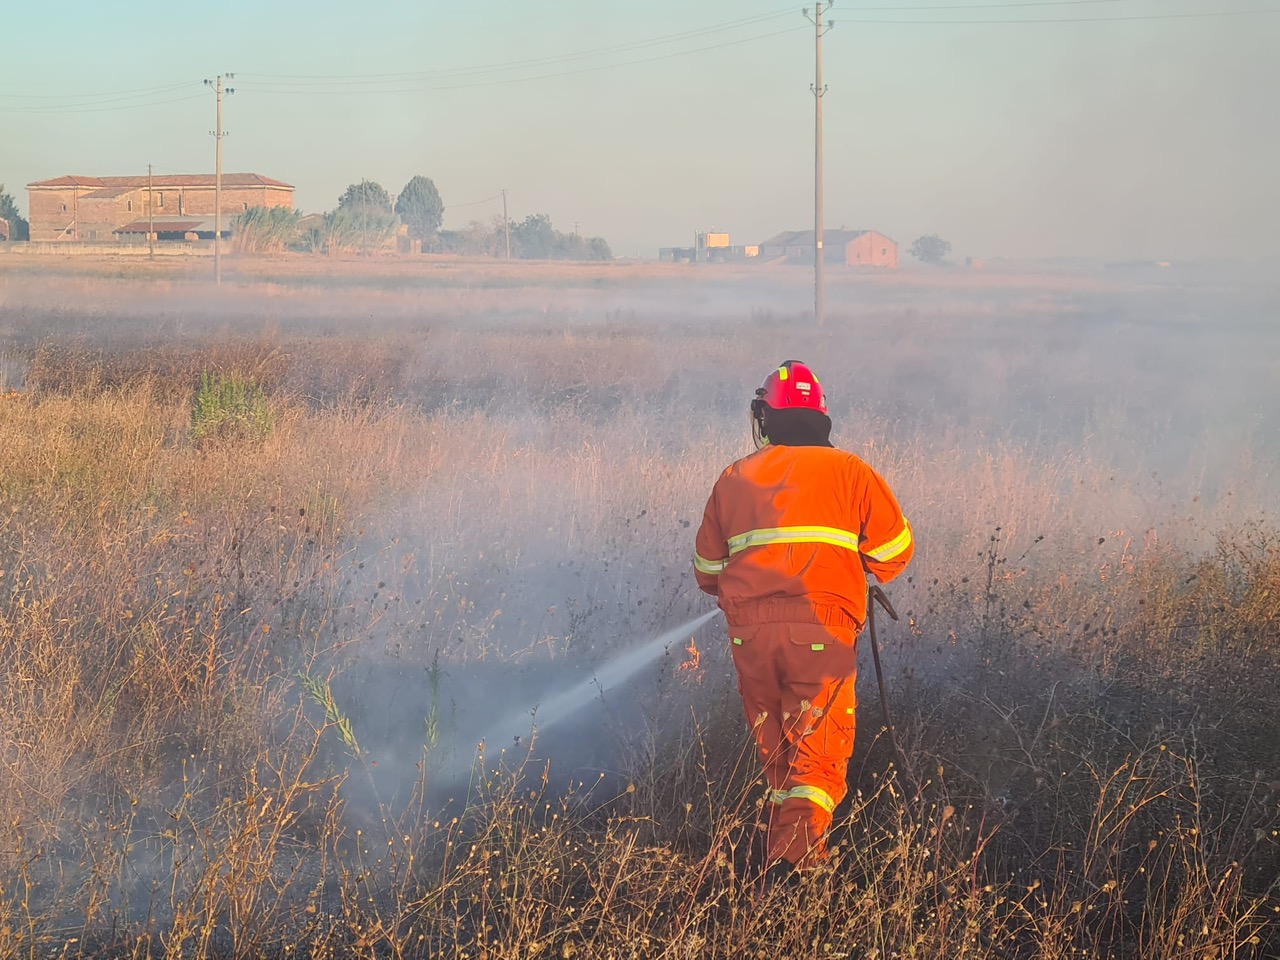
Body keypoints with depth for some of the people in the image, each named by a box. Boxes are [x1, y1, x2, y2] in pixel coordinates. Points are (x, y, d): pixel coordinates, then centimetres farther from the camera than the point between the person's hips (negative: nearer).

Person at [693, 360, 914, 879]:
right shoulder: (850, 472, 7)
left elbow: (707, 569, 21)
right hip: (822, 632, -3)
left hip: (750, 633, 3)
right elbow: (893, 549, 6)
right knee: (819, 757, -3)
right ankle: (793, 859, -21)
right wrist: (861, 572, 28)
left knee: (775, 756, 17)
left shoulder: (734, 479, 15)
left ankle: (781, 853, 23)